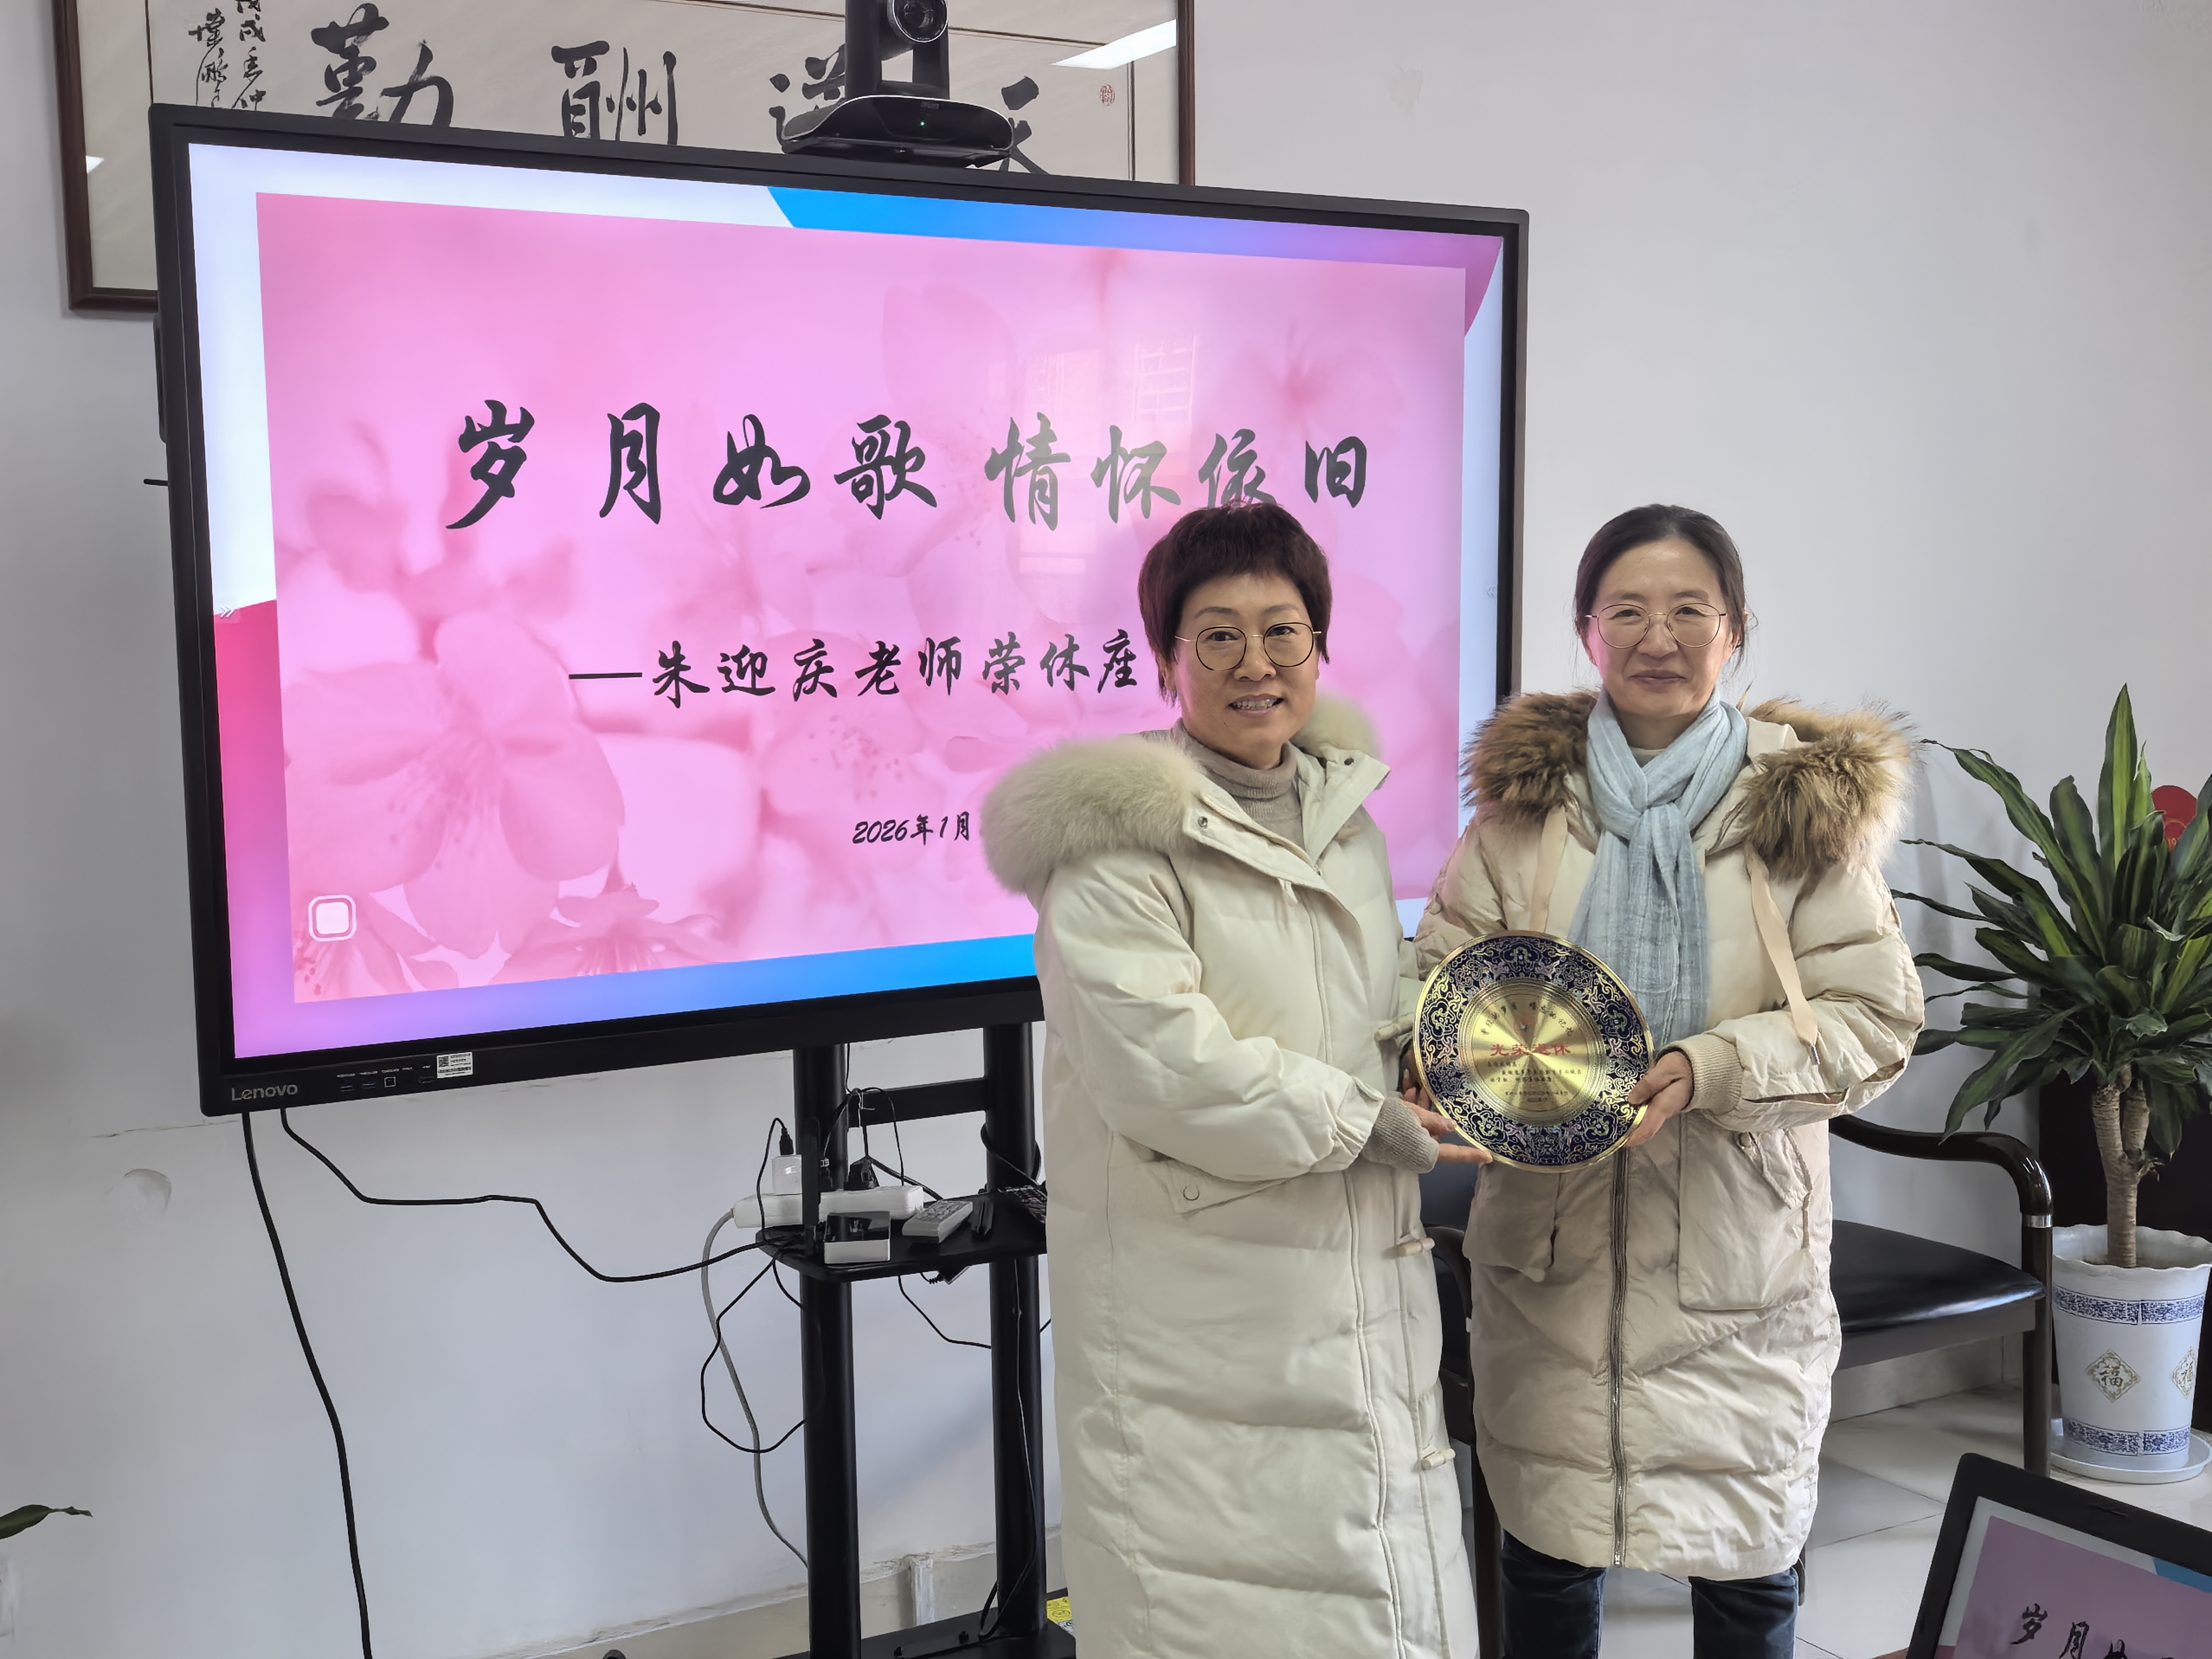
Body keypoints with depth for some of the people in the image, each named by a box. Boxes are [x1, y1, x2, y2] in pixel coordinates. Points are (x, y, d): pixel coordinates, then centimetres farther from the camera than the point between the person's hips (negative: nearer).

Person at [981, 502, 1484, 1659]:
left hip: (1361, 1290, 8)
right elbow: (1167, 1073, -21)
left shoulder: (1341, 807, 11)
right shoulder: (1120, 835, -13)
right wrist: (1377, 1124, -13)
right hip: (1195, 1316, -7)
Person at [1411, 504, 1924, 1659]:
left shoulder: (1811, 804, -2)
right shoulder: (1524, 794, 4)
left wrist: (1708, 1070, -20)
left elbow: (1874, 1021, -5)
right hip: (1546, 1234, 2)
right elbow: (1442, 965, 8)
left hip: (1736, 1253, -1)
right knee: (1547, 1554, 13)